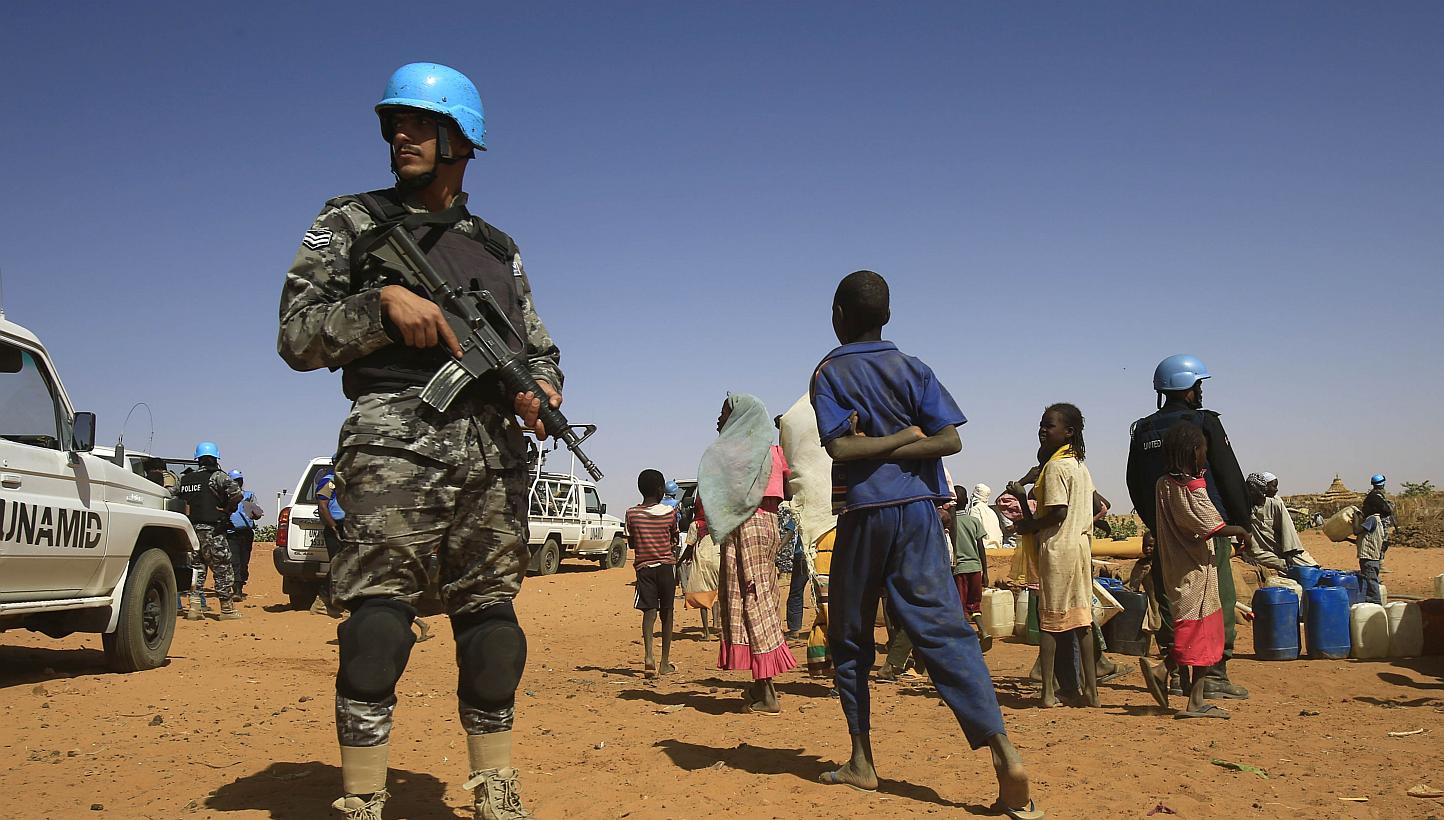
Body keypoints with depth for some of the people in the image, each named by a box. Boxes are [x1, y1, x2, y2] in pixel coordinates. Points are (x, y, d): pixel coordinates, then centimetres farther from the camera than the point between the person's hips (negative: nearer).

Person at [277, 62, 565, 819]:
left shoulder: (498, 250, 21)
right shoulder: (352, 223, 11)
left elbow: (540, 348, 22)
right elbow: (296, 336, 2)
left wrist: (542, 389, -1)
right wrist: (385, 302, -13)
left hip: (494, 452, 4)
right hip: (397, 443, -4)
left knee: (492, 627, 6)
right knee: (376, 629, -10)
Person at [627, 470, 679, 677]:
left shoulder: (632, 514, -2)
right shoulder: (669, 512, -5)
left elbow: (631, 543, 8)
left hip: (643, 565, 1)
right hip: (666, 565, 0)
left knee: (649, 612, -2)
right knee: (666, 613, 10)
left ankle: (648, 656, -24)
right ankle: (665, 662, 15)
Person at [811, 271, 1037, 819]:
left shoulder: (828, 374, 0)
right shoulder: (912, 370, 7)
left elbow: (840, 448, -13)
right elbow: (950, 440, -3)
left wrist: (879, 443, -1)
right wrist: (907, 438, -1)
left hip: (863, 516, -2)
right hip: (917, 511, 2)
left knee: (849, 638, 12)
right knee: (943, 629, -4)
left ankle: (862, 762, 15)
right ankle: (1002, 750, -17)